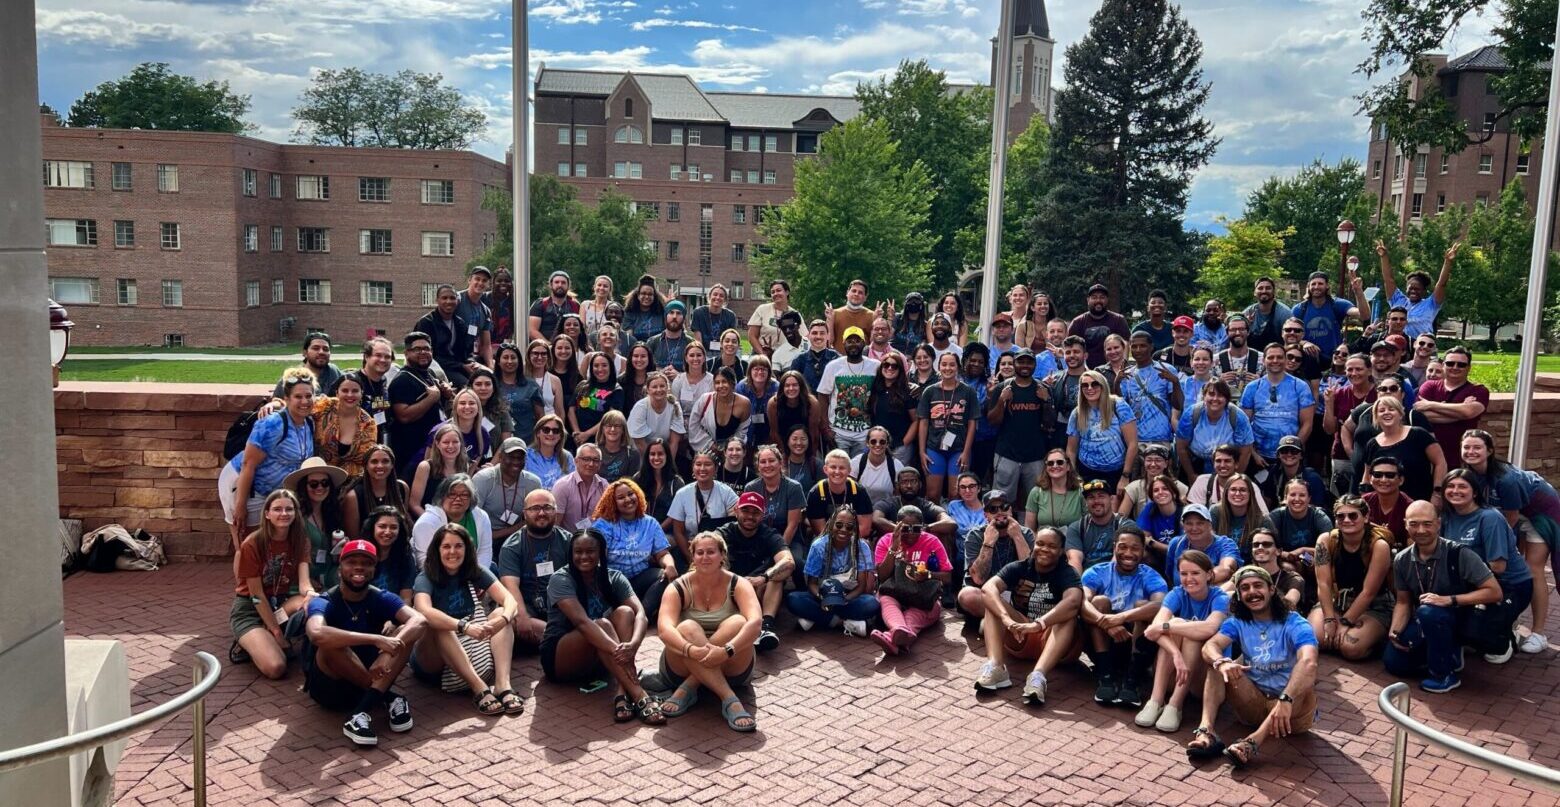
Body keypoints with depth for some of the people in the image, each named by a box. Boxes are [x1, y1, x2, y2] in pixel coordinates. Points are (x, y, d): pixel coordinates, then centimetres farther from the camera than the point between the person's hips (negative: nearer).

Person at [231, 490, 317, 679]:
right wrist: (277, 632, -19)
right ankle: (249, 643, 3)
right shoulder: (252, 544, -18)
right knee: (275, 668, -29)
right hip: (250, 609, -5)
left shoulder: (300, 541, -5)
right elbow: (256, 595, -17)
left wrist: (311, 595, -43)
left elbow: (304, 582, -18)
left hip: (281, 603, 5)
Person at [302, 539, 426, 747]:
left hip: (369, 679, 4)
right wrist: (376, 640, -45)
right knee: (332, 643, -34)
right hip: (330, 686, -4)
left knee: (406, 632, -19)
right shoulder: (324, 603, -16)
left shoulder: (381, 599, -3)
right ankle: (390, 699, -26)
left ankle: (361, 713, -34)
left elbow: (420, 621, -22)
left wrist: (390, 648, -41)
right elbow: (316, 634, -41)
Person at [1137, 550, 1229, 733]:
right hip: (1171, 675, 2)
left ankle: (1175, 705, -35)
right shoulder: (1177, 594, -5)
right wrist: (1176, 653, -43)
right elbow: (1156, 626, -26)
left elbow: (1210, 627, -35)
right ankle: (1155, 701, -33)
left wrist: (1165, 627, -32)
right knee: (1177, 623, -25)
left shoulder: (1220, 598, -11)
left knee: (1193, 634, -27)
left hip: (1203, 672, -2)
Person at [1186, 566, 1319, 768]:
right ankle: (1206, 730, -35)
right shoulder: (1237, 623, 3)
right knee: (1217, 663, -13)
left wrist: (1285, 700, -48)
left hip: (1293, 707, -4)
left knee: (1307, 682, -34)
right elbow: (1209, 647, -15)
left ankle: (1253, 742, -50)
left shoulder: (1295, 624, -10)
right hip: (1254, 701, 4)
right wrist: (1222, 662, -41)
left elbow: (1308, 662, -31)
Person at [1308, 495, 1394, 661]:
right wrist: (1330, 619, -21)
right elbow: (1323, 584, -12)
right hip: (1335, 601, 3)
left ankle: (1372, 639, 6)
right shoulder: (1326, 540, -10)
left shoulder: (1379, 545, -20)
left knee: (1352, 648, -30)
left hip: (1374, 607, -3)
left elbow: (1368, 592, -19)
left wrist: (1345, 622, -19)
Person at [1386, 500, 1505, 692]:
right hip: (1431, 623, 6)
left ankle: (1444, 675, -15)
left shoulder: (1459, 554, -20)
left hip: (1466, 618, -6)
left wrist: (1449, 600, -30)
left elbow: (1495, 592, -21)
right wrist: (1395, 631, -12)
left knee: (1428, 611, -35)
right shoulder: (1402, 560, -4)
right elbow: (1403, 601, 6)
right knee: (1393, 660, -8)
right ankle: (1449, 655, 14)